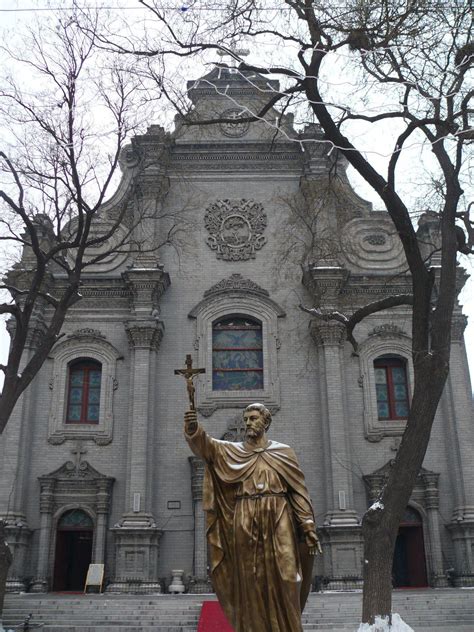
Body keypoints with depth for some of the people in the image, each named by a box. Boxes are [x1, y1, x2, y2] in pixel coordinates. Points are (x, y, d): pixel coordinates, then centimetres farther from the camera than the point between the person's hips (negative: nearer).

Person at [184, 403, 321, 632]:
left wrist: (309, 528, -2)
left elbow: (299, 491, 6)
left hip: (278, 522, -1)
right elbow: (206, 445, -6)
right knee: (250, 584, 2)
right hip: (245, 524, 1)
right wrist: (193, 429, -28)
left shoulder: (283, 451, 10)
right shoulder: (232, 451, 13)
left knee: (282, 583, -5)